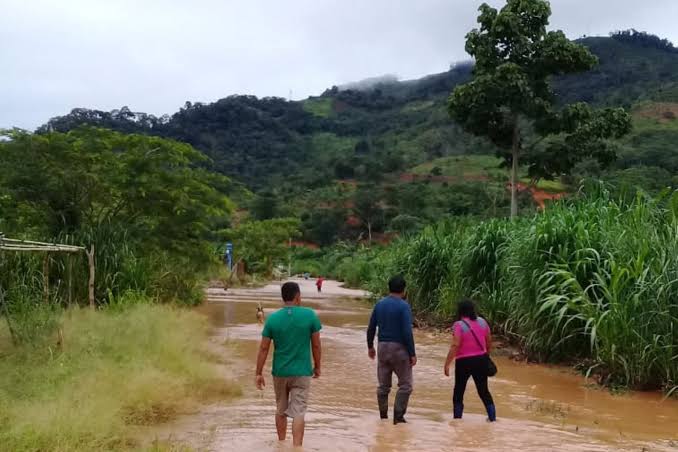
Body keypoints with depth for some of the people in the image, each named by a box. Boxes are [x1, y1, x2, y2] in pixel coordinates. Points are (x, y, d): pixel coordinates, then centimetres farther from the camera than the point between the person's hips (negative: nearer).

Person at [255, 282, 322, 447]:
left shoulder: (272, 319, -6)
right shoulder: (310, 315, -9)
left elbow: (263, 348, -4)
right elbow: (316, 345, -4)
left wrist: (259, 373, 3)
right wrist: (317, 367, 9)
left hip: (280, 372, 2)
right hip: (302, 372, -2)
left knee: (281, 410, 19)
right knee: (298, 413, -1)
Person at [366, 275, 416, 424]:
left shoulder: (379, 305, 6)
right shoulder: (403, 306, -11)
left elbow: (371, 328, 10)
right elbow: (407, 332, -16)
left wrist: (370, 346, 23)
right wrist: (412, 354, -11)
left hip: (383, 347, 6)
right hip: (399, 348, -6)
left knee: (383, 385, 12)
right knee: (405, 384, 4)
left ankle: (383, 416, 17)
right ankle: (398, 416, -1)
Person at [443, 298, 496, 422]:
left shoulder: (459, 325, -14)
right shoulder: (482, 321, 2)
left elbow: (455, 346, -21)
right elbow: (489, 341, 10)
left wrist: (447, 364, -18)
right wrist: (486, 354, 26)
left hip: (464, 362, -4)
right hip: (481, 360, 4)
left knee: (459, 390, 12)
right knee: (483, 390, 16)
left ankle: (457, 418, 14)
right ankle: (492, 416, 16)